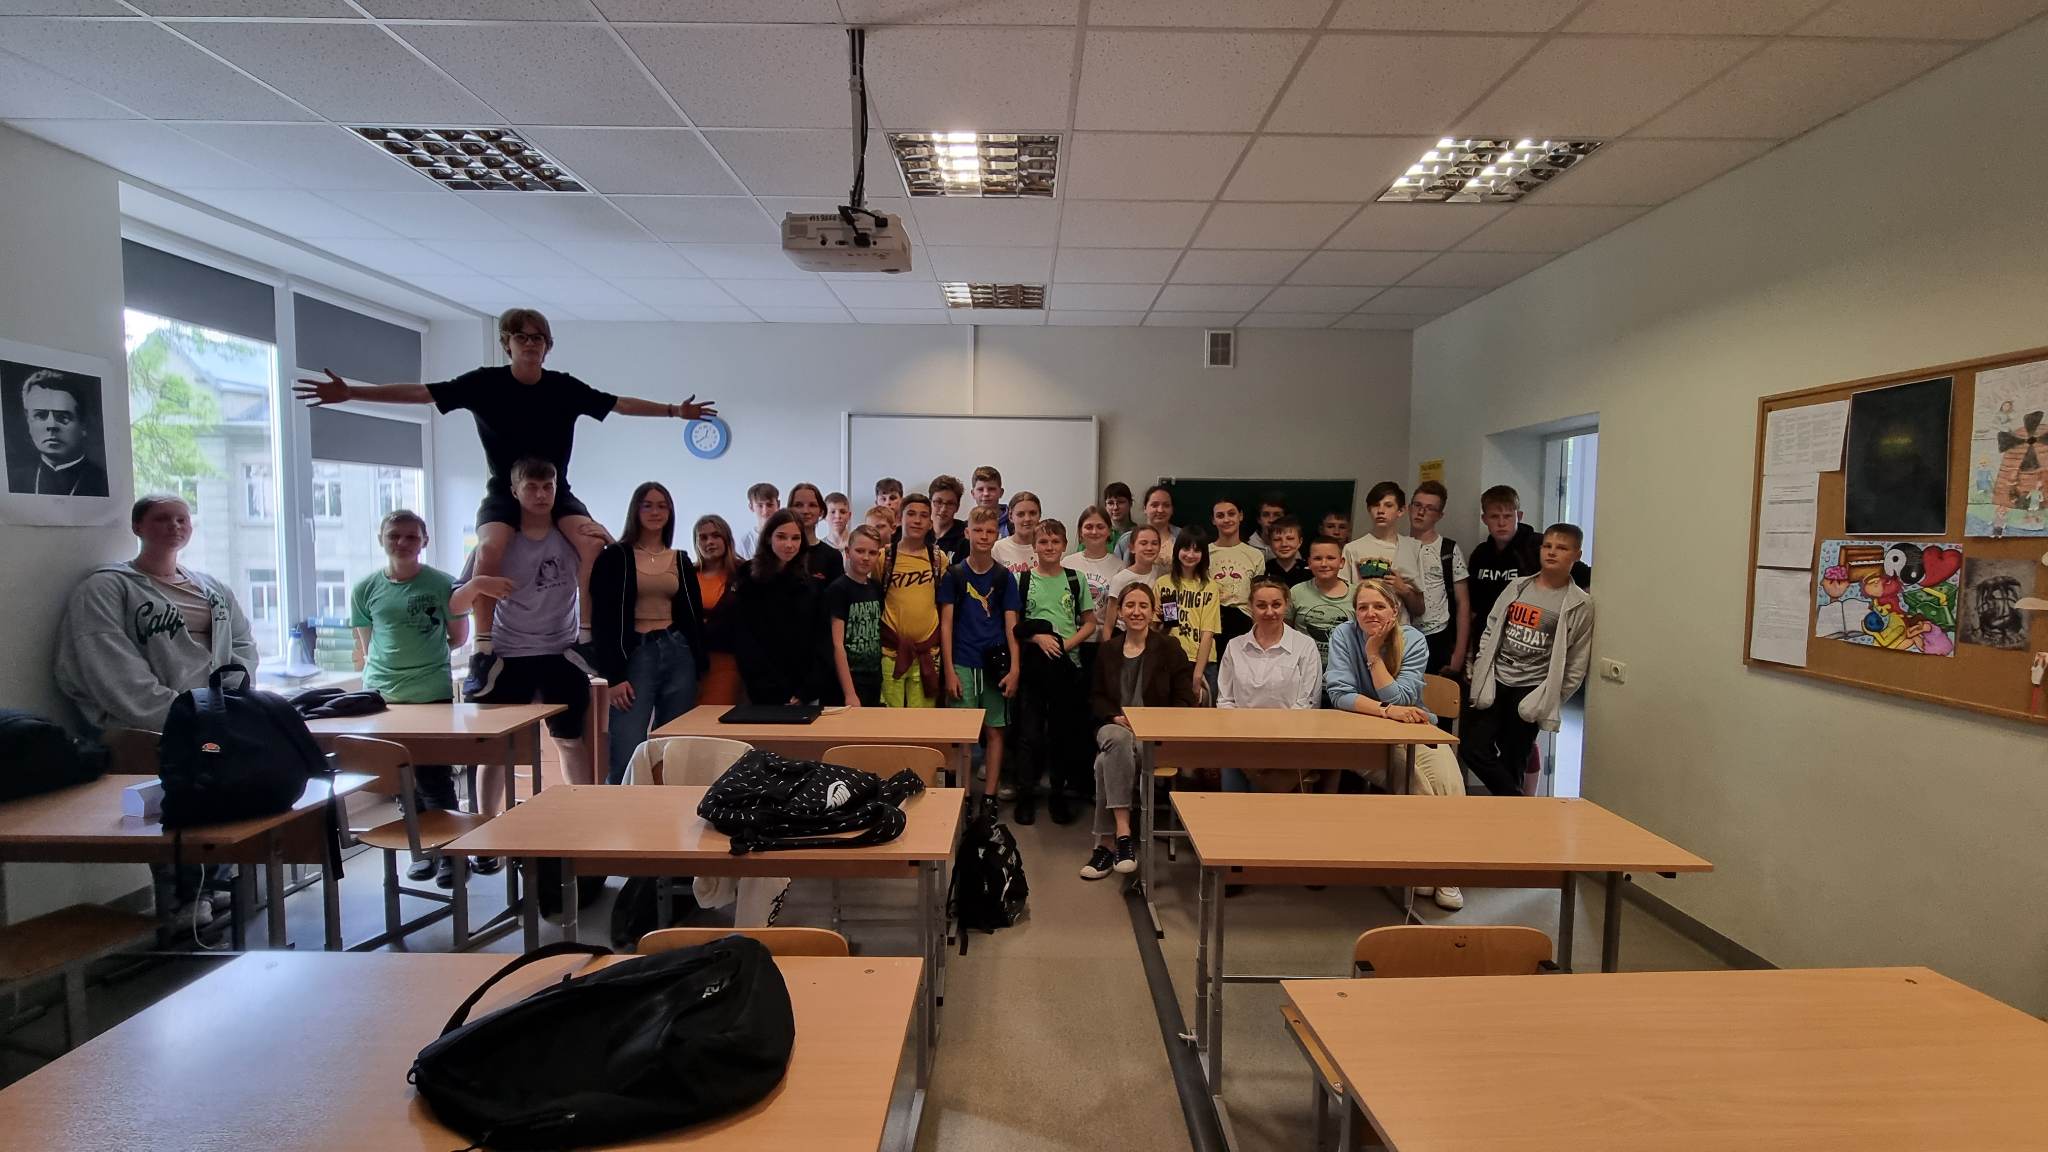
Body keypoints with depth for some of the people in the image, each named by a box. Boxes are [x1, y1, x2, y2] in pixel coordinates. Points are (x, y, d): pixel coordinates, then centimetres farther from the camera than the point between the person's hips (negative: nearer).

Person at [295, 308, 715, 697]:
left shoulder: (565, 387, 1)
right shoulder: (484, 383, -3)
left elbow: (620, 403, 7)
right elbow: (419, 392, -6)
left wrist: (673, 410, 6)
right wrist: (351, 392, -13)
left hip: (556, 491, 2)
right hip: (504, 492, -1)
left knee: (598, 544, -26)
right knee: (489, 550, -31)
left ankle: (584, 638, -15)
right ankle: (484, 650, -21)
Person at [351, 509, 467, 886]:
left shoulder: (443, 584, -3)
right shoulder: (365, 589, 4)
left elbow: (458, 638, 6)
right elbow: (366, 646, 16)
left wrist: (421, 654, 6)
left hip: (433, 695, -3)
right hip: (381, 695, 3)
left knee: (434, 780, -2)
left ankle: (448, 852, 10)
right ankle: (421, 850, 23)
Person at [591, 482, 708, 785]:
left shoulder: (681, 561, 14)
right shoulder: (614, 557, 3)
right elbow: (603, 620, -2)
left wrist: (702, 666, 7)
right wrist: (613, 676, -9)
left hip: (678, 654, 4)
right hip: (635, 655, -3)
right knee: (626, 756, -13)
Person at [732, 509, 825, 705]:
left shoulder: (811, 584, 6)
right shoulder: (749, 583, -2)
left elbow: (819, 640, 4)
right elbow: (745, 642, -6)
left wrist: (806, 692, -8)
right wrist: (778, 694, -14)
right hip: (764, 694, -2)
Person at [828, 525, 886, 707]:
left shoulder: (877, 588, 8)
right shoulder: (838, 589, -10)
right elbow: (837, 644, -14)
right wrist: (850, 694, -18)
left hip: (874, 679, 6)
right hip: (850, 680, -6)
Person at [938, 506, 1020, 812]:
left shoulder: (1004, 577, 6)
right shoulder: (954, 574, 3)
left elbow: (1011, 625, 4)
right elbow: (946, 623, 0)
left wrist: (1014, 669, -5)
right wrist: (949, 671, -7)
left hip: (996, 664, 1)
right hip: (962, 664, -1)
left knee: (994, 730, 4)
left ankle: (990, 797, 12)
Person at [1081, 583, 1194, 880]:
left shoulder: (1169, 648, 5)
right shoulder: (1108, 651, 14)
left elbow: (1184, 701, 1)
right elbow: (1096, 698, 13)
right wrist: (1116, 717, -7)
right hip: (1116, 727, 3)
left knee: (1106, 762, -33)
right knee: (1118, 741, -37)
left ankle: (1107, 843, -24)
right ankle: (1122, 834, -38)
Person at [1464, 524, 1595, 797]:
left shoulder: (1580, 604, -3)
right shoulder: (1517, 586, 7)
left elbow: (1576, 663, -2)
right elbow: (1490, 631, 11)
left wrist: (1551, 700, -4)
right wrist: (1479, 673, 4)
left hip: (1531, 690, -3)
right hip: (1494, 682, 4)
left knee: (1512, 761, 1)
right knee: (1472, 748, -3)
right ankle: (1518, 803, 11)